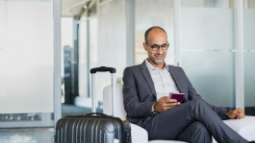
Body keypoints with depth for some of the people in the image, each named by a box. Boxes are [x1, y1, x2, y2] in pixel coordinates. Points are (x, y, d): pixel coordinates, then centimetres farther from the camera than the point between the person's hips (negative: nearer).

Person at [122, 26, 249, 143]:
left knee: (201, 128, -36)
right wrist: (155, 107, -16)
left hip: (182, 126, 4)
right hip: (151, 125, -3)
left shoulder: (178, 71, 29)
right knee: (197, 105, -30)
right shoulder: (132, 72, 16)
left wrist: (228, 113, 6)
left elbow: (196, 99, 22)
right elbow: (130, 107, 4)